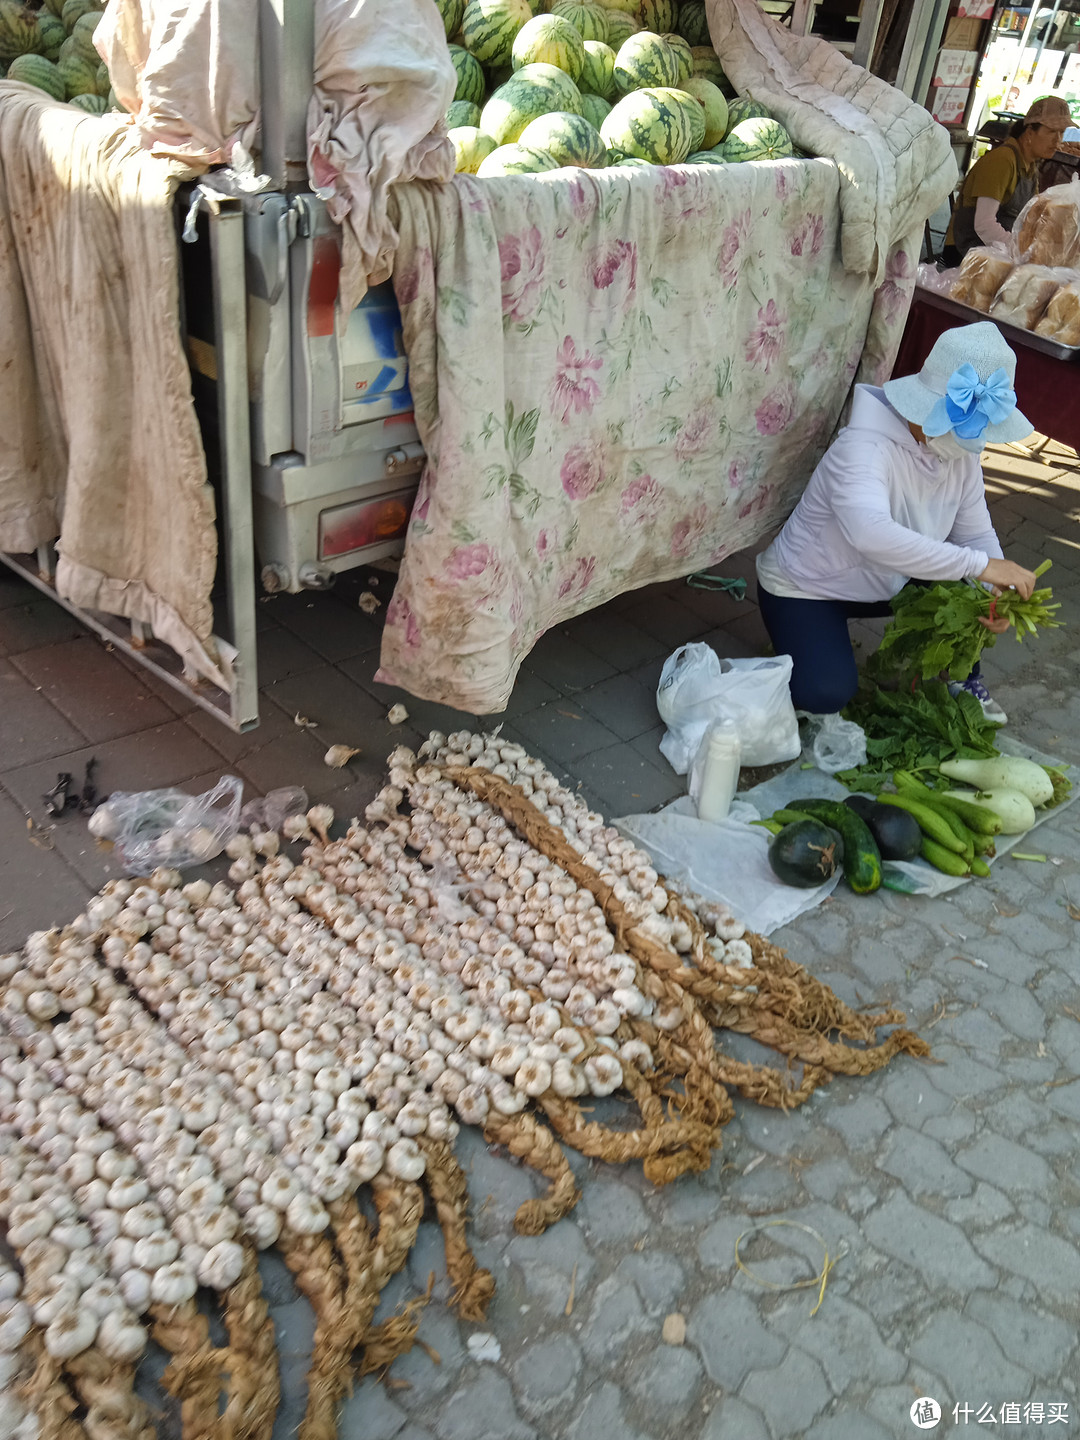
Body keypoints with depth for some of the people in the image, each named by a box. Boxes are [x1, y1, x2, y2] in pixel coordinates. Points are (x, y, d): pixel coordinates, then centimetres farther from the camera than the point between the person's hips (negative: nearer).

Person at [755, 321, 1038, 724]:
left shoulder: (961, 456, -11)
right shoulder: (865, 447, -35)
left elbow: (978, 536, -6)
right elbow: (871, 534, -52)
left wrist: (997, 590, -28)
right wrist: (978, 565, -51)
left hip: (883, 583, 7)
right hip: (803, 587, -7)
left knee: (973, 590, -8)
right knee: (827, 695, -26)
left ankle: (959, 679, 18)